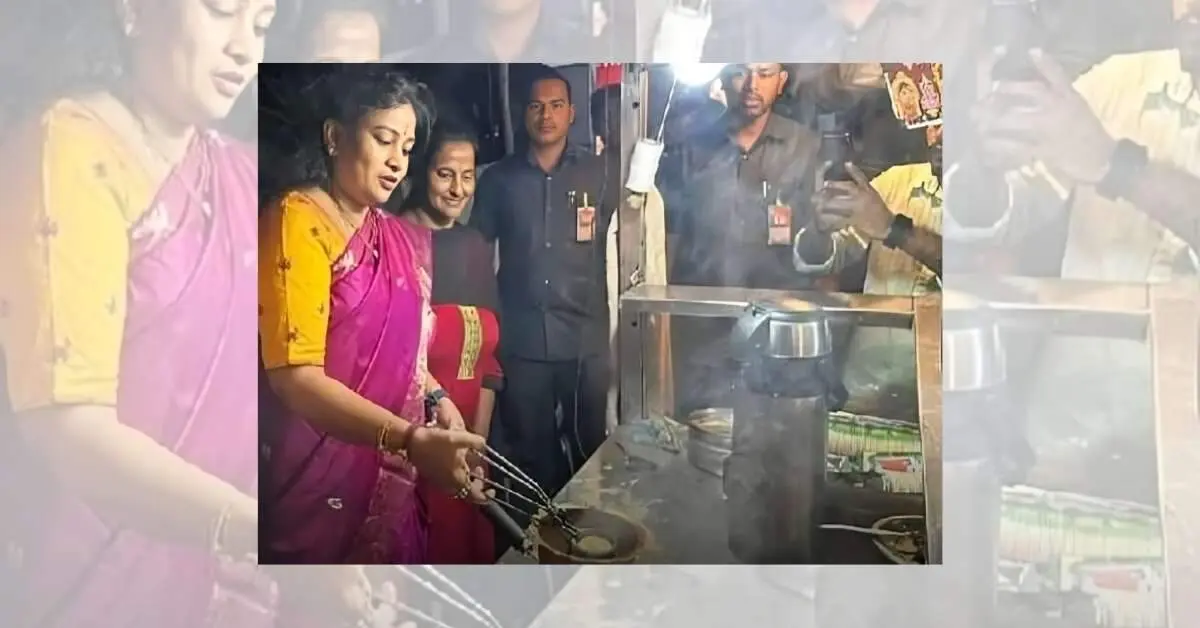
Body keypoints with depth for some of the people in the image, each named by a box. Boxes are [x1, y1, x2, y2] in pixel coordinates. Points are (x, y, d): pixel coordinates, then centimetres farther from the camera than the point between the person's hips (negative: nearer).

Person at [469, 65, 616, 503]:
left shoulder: (599, 174, 4)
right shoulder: (498, 179, 7)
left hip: (586, 337, -1)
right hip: (522, 340, 1)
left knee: (589, 446, 10)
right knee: (529, 449, 11)